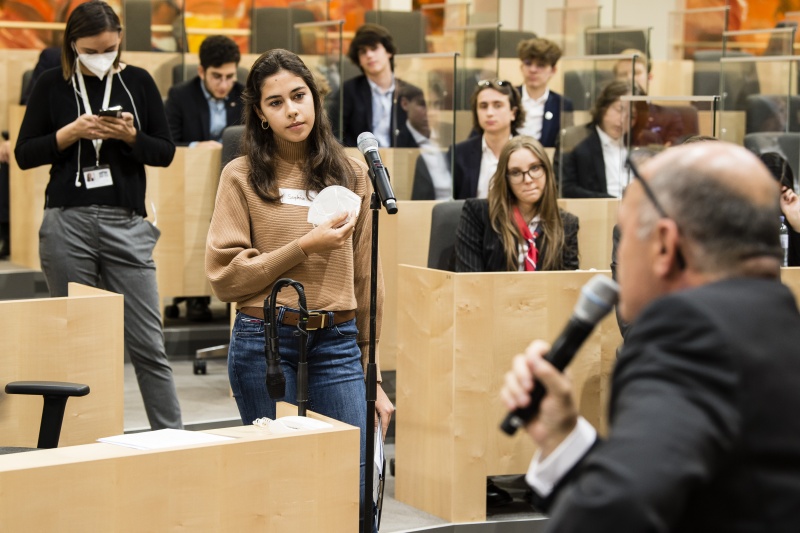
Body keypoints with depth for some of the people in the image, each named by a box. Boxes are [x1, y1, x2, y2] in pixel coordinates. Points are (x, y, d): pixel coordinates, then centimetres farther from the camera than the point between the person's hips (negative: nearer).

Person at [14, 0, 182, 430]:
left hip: (127, 223, 0)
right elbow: (25, 154, 3)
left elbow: (165, 152, 7)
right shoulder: (52, 85, 5)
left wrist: (130, 135, -12)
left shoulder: (137, 82, 6)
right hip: (67, 223, 0)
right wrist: (72, 132, -11)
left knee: (147, 343, -2)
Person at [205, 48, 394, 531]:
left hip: (337, 343, 2)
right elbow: (225, 277, -4)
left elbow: (365, 277, 10)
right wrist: (305, 246, -13)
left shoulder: (350, 174, 8)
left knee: (356, 482, -3)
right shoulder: (243, 177, 1)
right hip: (265, 342, -2)